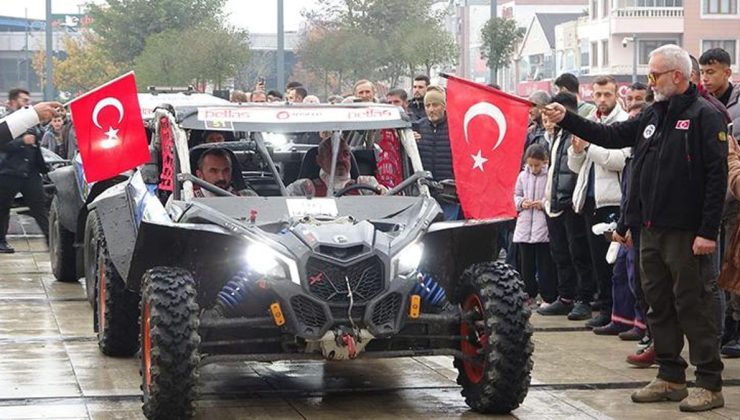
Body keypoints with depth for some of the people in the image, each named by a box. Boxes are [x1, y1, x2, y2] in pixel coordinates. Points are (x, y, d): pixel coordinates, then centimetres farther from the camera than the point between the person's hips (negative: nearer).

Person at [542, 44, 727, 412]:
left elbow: (717, 175, -16)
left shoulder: (704, 116, -10)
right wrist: (566, 119, 12)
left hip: (686, 231, -8)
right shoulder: (653, 115, 14)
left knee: (693, 306, -5)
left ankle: (710, 385, 1)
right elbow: (611, 136, 20)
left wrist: (708, 231, -20)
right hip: (652, 229, 8)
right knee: (659, 305, 12)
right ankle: (670, 378, 21)